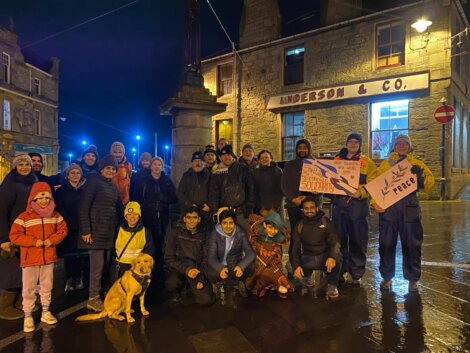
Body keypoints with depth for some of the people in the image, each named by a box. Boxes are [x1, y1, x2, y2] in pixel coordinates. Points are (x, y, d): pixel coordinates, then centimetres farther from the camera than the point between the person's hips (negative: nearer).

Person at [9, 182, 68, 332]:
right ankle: (28, 316, 18)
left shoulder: (55, 215, 2)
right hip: (30, 259, -3)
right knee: (29, 288, 6)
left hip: (48, 257, 3)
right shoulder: (24, 216, -10)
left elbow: (63, 230, 4)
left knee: (47, 286, 14)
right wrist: (34, 241, -21)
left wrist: (52, 239, -14)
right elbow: (14, 236, -12)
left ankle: (45, 312, 29)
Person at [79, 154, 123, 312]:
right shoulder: (94, 182, -7)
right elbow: (83, 207, -13)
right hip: (96, 231, -7)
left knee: (106, 265, 10)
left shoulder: (113, 186, 15)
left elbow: (119, 208, 18)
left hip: (110, 232, 7)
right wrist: (85, 230, -17)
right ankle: (93, 299, 10)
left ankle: (103, 295, 21)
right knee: (97, 265, -3)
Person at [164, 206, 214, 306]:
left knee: (206, 300, -18)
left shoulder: (203, 235, 4)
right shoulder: (176, 232, -2)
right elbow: (169, 257, -6)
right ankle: (176, 293, 2)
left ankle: (192, 286, 15)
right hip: (179, 269, -2)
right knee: (171, 284, -35)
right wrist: (186, 269, -20)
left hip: (197, 269, 2)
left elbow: (206, 259, 3)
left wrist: (201, 279, -12)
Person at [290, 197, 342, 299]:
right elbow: (295, 247, -5)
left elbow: (335, 242, -16)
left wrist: (332, 257, -38)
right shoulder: (299, 226, 0)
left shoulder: (325, 222, -5)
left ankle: (332, 285, -7)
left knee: (337, 257, -37)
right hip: (308, 258, 2)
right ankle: (310, 273, 11)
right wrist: (296, 265, -23)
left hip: (324, 257, -2)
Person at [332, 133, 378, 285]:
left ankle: (356, 274, 14)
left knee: (358, 240, 2)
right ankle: (341, 271, 21)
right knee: (340, 238, 8)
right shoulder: (337, 160, 14)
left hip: (358, 203, -2)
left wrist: (361, 192, -19)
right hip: (339, 203, 2)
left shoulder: (367, 162, 6)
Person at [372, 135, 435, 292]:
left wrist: (420, 176, -17)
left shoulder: (417, 164, 13)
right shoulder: (385, 163, 12)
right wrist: (375, 201, -12)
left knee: (411, 244, 6)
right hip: (388, 208, 0)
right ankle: (386, 277, 19)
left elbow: (429, 182, 4)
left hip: (410, 209, 0)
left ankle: (413, 278, 21)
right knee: (386, 243, 5)